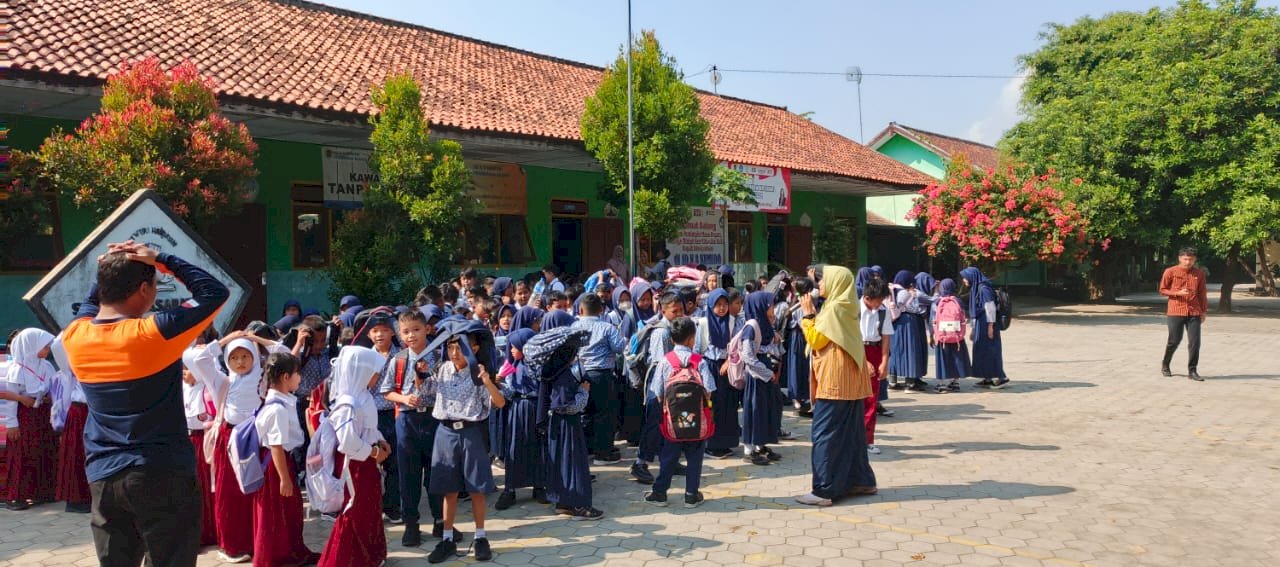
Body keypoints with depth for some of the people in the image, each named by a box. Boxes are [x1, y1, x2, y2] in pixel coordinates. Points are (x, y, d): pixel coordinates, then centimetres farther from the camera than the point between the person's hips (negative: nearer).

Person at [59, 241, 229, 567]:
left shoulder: (74, 336, 0)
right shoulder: (153, 334, -17)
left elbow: (93, 300, 24)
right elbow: (216, 292, -8)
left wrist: (110, 269, 9)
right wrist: (162, 260, -5)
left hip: (102, 477, 6)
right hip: (162, 475, -6)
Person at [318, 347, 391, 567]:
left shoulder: (363, 397, 5)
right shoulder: (348, 404, -27)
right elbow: (349, 442, -29)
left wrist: (380, 441, 3)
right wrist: (374, 453, -17)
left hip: (366, 462, 10)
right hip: (354, 464, -10)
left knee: (370, 510, 20)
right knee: (354, 515, 2)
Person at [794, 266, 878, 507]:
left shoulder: (834, 308, -15)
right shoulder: (846, 307, 13)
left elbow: (816, 341, -14)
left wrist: (807, 315, -6)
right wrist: (814, 315, 14)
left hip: (835, 379, -10)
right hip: (850, 378, 10)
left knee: (825, 434, -6)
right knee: (851, 431, 16)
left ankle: (824, 490, -5)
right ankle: (861, 480, 23)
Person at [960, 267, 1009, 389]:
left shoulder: (984, 288, -16)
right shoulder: (975, 288, 12)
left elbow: (990, 308, -19)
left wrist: (990, 326, -21)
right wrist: (973, 328, 21)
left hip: (986, 324, -9)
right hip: (980, 325, 9)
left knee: (990, 350, -4)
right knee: (982, 351, 11)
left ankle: (1002, 377, 2)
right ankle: (989, 378, 16)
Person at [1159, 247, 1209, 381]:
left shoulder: (1199, 273, 6)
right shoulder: (1170, 272, -3)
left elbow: (1202, 293, 12)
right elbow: (1162, 290, 1)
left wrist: (1204, 311, 10)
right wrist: (1178, 292, -15)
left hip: (1194, 313, 2)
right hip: (1176, 312, -2)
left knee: (1195, 342, -3)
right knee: (1174, 341, 1)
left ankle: (1192, 371, 5)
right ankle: (1165, 365, 24)